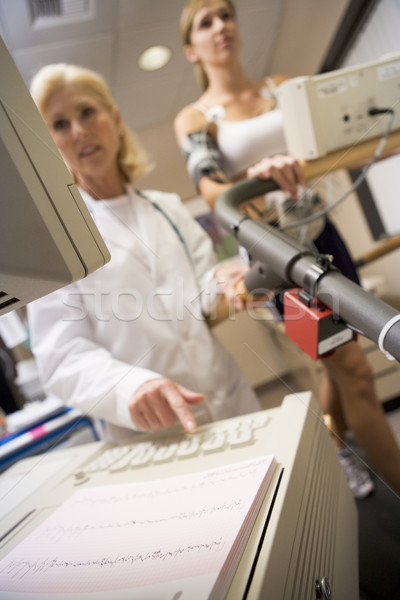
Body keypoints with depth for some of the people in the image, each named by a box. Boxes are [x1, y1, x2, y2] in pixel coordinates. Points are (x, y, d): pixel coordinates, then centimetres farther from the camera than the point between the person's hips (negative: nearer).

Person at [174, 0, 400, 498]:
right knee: (353, 371, -5)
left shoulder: (283, 86, 13)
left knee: (337, 361, 12)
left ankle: (337, 451, 37)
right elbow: (210, 191, -19)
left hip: (319, 232, 5)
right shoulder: (193, 118, 0)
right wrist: (256, 178, -39)